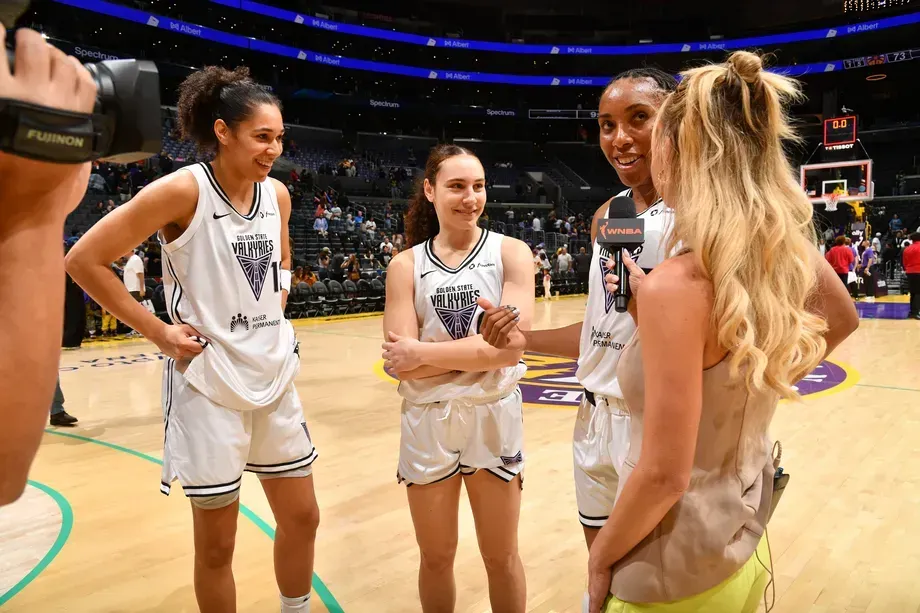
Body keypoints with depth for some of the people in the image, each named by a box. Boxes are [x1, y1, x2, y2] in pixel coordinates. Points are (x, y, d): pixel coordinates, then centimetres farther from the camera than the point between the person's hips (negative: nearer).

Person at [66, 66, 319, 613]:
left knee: (302, 516, 15)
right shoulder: (183, 190, -15)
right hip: (209, 384, -6)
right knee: (217, 543, 8)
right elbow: (84, 260, -12)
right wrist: (157, 331, -13)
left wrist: (274, 307, 7)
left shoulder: (278, 194, 3)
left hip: (275, 377, 6)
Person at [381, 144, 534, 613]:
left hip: (493, 416, -1)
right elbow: (402, 363, -13)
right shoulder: (406, 265, -3)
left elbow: (511, 345, -18)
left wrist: (423, 352, -19)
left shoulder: (511, 253, -5)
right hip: (428, 421, 1)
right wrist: (482, 347, -18)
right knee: (436, 557, 18)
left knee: (501, 557, 16)